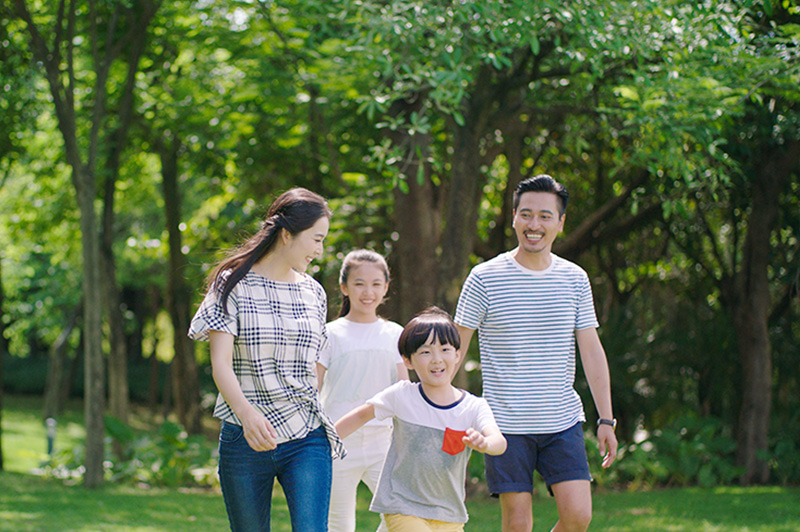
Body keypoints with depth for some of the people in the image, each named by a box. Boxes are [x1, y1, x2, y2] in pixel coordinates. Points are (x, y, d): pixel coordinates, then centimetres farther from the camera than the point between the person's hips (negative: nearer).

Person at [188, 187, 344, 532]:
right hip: (245, 439, -2)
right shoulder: (233, 286, -3)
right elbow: (220, 362, -13)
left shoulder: (313, 293, 10)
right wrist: (246, 412, -30)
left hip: (306, 440, 2)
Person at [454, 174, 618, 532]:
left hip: (563, 422, 3)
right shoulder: (484, 278, -4)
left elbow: (592, 352, 8)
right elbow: (456, 346, 1)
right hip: (506, 423, -2)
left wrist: (606, 419, 4)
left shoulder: (575, 279, 5)